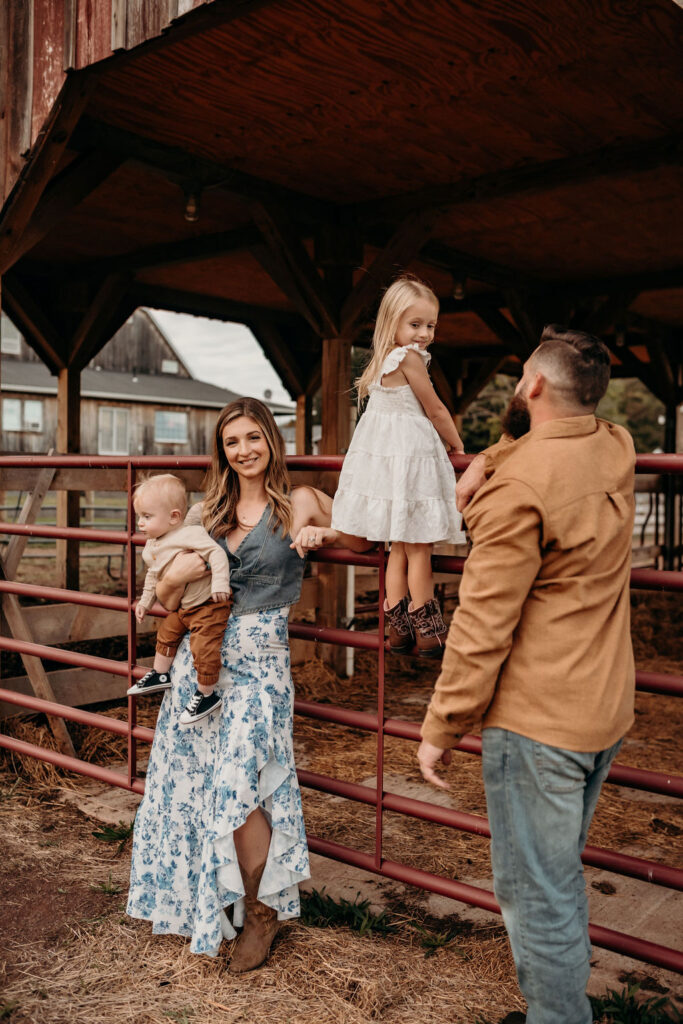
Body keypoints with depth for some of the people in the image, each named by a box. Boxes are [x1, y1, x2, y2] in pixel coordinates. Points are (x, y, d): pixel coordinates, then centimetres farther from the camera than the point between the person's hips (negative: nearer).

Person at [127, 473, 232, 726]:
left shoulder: (189, 535, -24)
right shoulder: (151, 549, 5)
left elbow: (216, 552, -30)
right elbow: (153, 576, 21)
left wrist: (220, 583, -36)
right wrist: (145, 601, 25)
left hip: (209, 604, -9)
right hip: (183, 608, 10)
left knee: (203, 648, -13)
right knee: (167, 633, 22)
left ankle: (207, 695, 6)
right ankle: (160, 674, 44)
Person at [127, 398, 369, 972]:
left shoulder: (299, 504, -2)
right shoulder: (209, 512, 9)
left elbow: (367, 540, 9)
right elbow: (167, 601, 11)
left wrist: (326, 533, -10)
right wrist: (176, 576, -12)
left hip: (259, 662, -4)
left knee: (238, 786, -8)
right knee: (191, 782, 10)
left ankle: (263, 911, 16)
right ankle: (200, 902, 33)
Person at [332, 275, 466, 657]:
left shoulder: (383, 361, 14)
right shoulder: (410, 358, -14)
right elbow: (435, 411, -8)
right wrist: (456, 443, 9)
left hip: (385, 453, 9)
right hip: (410, 457, -9)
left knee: (401, 546, 15)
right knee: (419, 549, -1)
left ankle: (399, 627, 21)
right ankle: (429, 634, 9)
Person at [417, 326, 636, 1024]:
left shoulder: (520, 485, -20)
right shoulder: (617, 452, 3)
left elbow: (483, 625, -19)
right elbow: (533, 447, 24)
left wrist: (440, 729, -9)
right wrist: (488, 463, 1)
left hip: (536, 722, -9)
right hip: (606, 712, 9)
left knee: (536, 895, 4)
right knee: (560, 877, 24)